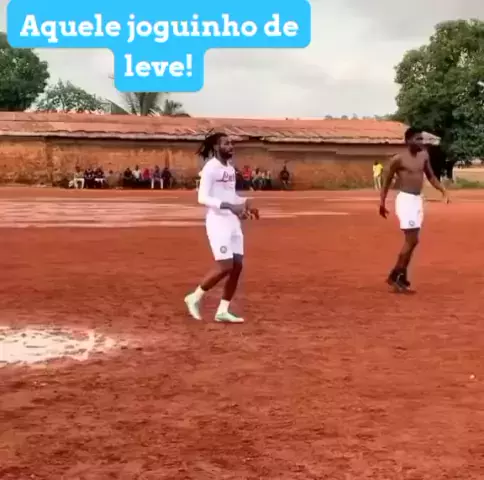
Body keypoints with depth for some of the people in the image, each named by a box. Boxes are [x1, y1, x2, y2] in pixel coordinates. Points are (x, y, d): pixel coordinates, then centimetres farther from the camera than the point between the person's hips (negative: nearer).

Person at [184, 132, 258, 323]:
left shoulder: (230, 168, 14)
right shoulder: (210, 168, -12)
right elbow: (202, 198, -19)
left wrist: (245, 202, 3)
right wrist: (229, 206, -27)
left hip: (233, 221, 8)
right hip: (217, 221, -8)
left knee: (237, 266, 4)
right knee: (225, 266, -12)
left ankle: (222, 311, 11)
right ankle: (195, 297, 7)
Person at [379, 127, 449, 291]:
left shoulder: (424, 156, 8)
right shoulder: (398, 159, -11)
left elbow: (431, 176, 18)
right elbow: (388, 180, -4)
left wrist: (443, 191, 6)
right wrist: (382, 202, -5)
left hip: (418, 200, 8)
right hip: (405, 200, -8)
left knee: (411, 241, 11)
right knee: (412, 240, -12)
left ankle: (402, 276, 20)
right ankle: (393, 276, -3)